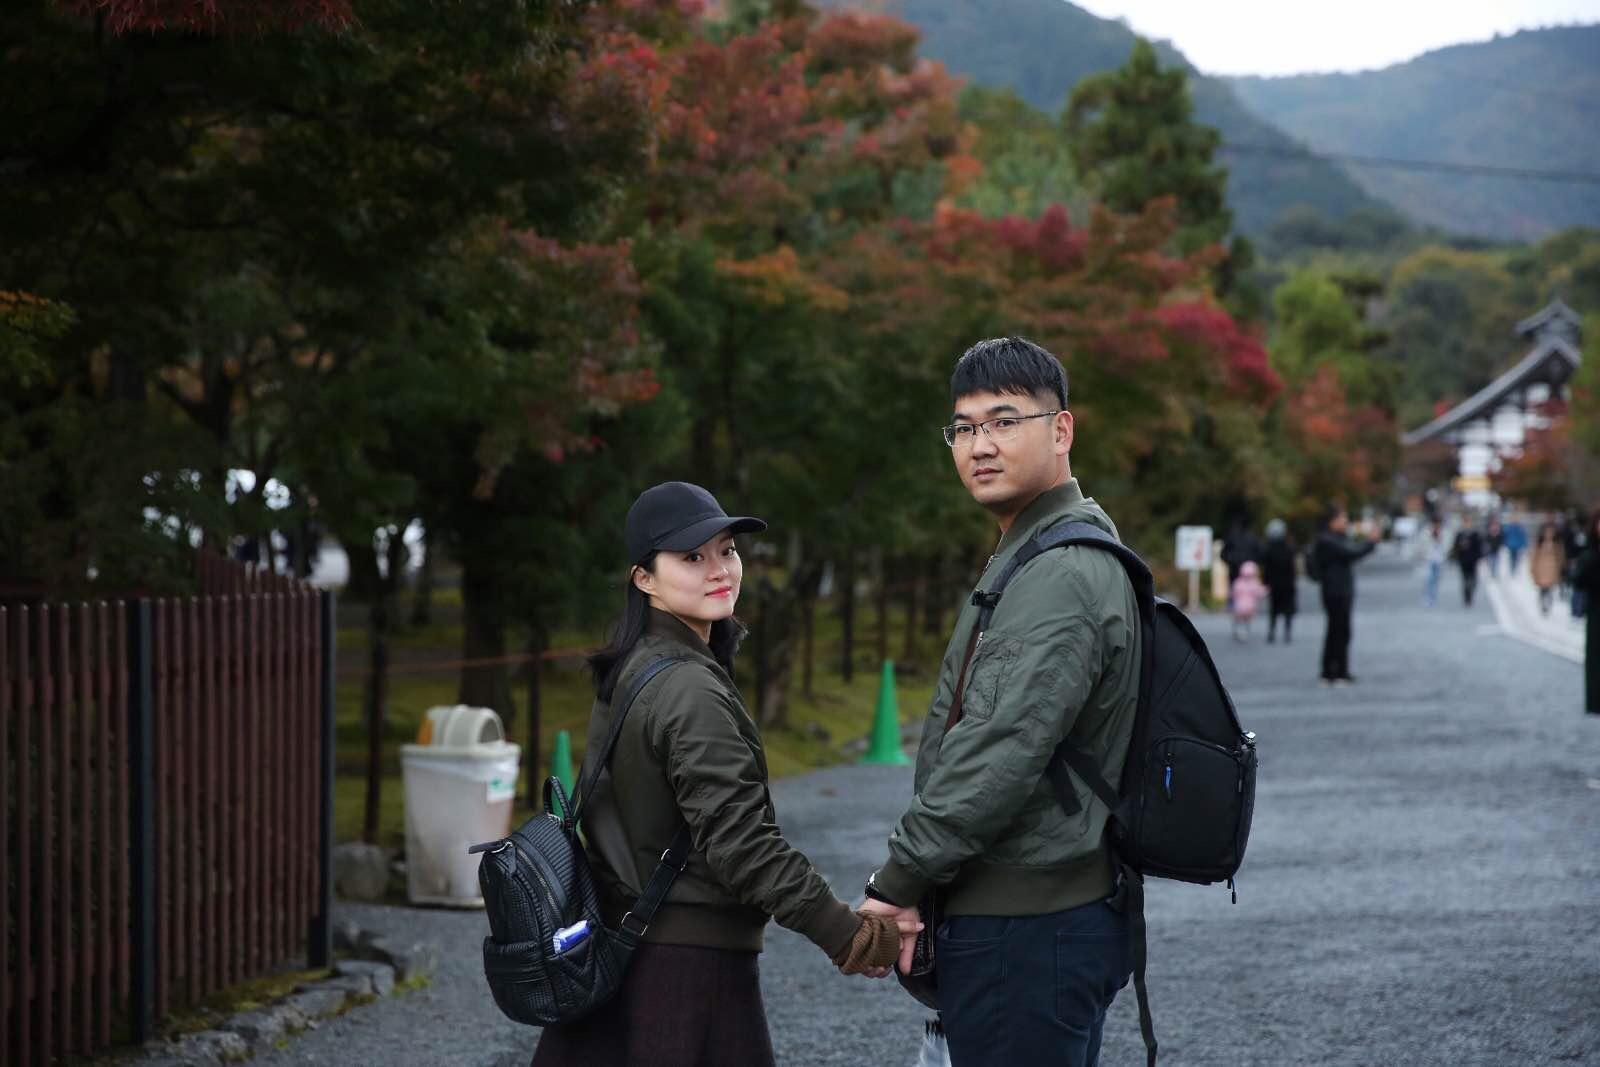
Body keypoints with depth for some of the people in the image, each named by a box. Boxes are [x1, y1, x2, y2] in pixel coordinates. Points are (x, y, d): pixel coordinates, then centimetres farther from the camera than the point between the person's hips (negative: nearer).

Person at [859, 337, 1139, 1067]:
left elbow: (997, 757, -24)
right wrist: (916, 891, 17)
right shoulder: (1026, 558, 17)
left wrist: (898, 883, -17)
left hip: (1026, 938, -11)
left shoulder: (1062, 576, -18)